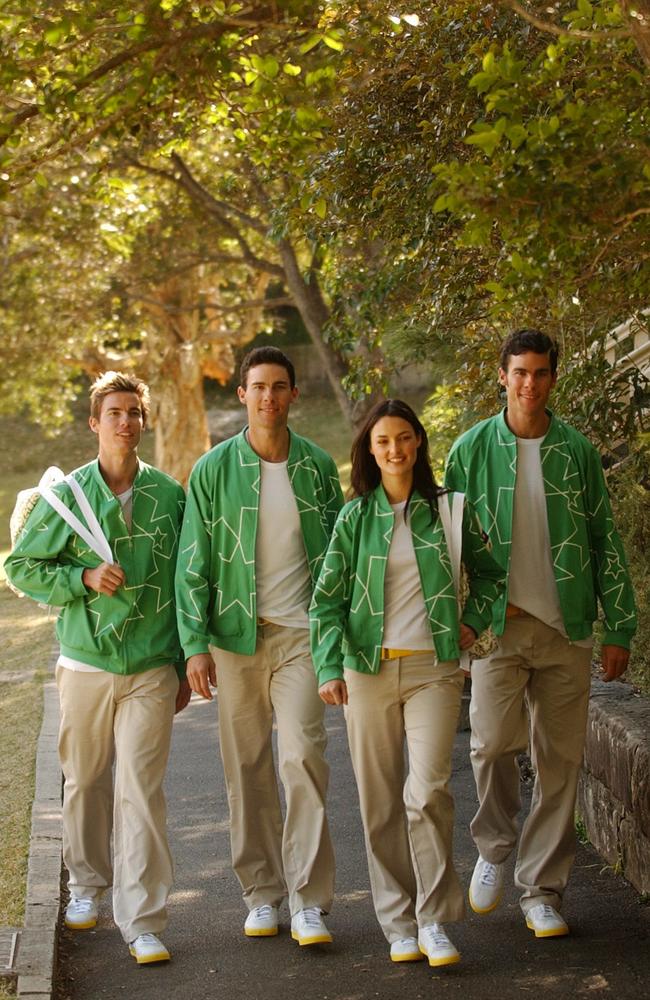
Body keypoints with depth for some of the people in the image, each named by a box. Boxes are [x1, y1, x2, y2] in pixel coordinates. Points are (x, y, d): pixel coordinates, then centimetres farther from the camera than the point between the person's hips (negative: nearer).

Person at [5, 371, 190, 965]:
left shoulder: (171, 496, 3)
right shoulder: (68, 495, 1)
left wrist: (187, 667, 10)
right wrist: (85, 577, -11)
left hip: (152, 670, -1)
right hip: (86, 664, 1)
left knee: (140, 790, -7)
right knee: (85, 781, 13)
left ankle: (143, 921, -4)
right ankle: (88, 884, 35)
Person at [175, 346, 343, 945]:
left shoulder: (317, 466, 5)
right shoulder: (215, 470, 2)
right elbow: (193, 563, 2)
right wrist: (195, 643, -4)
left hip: (302, 632, 0)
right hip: (237, 633, 1)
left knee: (303, 756, -11)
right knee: (247, 766, 5)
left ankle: (309, 901, -8)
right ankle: (262, 894, 17)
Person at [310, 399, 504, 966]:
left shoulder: (447, 508, 5)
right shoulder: (356, 516, 4)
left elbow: (489, 572, 20)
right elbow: (327, 598, 3)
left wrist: (473, 622, 7)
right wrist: (330, 667, -6)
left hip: (433, 668, -1)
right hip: (368, 669, 1)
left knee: (428, 791, -14)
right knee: (379, 802, 4)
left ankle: (434, 920, -3)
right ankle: (399, 924, 13)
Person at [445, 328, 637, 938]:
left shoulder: (576, 451, 6)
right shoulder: (473, 448, 3)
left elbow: (604, 541, 9)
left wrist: (618, 630, 5)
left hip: (566, 627, 2)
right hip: (498, 624, -1)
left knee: (560, 759, 2)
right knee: (493, 739, -16)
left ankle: (542, 889, 14)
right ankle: (494, 847, 12)